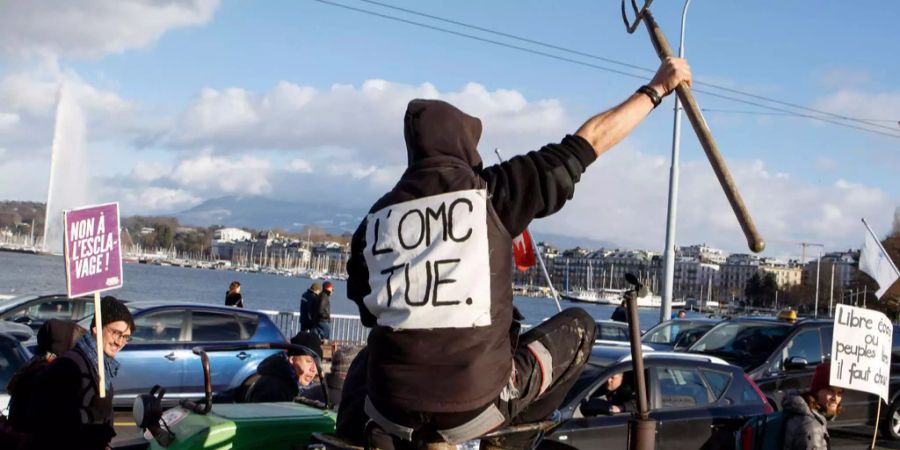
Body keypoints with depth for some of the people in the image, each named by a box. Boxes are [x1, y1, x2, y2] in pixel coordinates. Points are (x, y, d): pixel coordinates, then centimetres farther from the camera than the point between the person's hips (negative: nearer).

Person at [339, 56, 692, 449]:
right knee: (578, 326, 20)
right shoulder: (489, 191, -4)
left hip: (390, 410, 5)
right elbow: (589, 141, 3)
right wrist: (656, 89, 15)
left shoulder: (375, 219, 7)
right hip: (474, 407, -5)